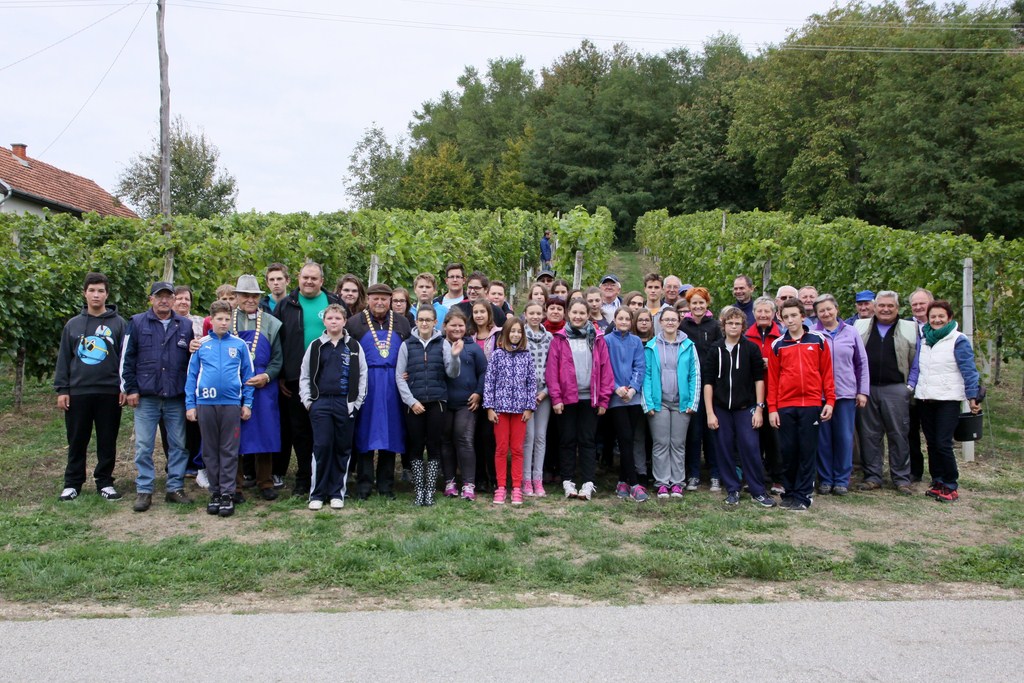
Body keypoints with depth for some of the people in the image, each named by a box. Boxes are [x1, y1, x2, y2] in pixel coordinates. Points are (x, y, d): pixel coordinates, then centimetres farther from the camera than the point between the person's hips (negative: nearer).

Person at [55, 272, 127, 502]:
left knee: (107, 441, 6)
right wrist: (61, 389, 1)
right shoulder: (73, 324, 8)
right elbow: (63, 359, 8)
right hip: (78, 392, 2)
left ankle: (105, 482, 17)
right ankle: (72, 483, 19)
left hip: (109, 392, -1)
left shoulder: (118, 324, 2)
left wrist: (125, 387, -6)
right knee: (77, 441, 8)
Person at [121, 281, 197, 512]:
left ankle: (176, 488, 16)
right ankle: (144, 491, 11)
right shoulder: (137, 323, 3)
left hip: (177, 398, 2)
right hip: (146, 397, -2)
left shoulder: (186, 326, 8)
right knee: (143, 446, 2)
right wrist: (130, 389, -4)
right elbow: (126, 358, 2)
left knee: (179, 445, 6)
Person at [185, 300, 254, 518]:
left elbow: (248, 375, 5)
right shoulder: (201, 345, 4)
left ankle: (227, 493, 10)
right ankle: (215, 492, 20)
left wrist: (247, 403, 1)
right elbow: (192, 375, 6)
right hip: (205, 403, 1)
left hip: (231, 403, -1)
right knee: (210, 450, 10)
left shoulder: (239, 345, 2)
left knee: (229, 451, 3)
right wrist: (190, 405, 1)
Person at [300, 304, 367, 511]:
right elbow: (305, 376, 10)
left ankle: (337, 493, 13)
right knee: (321, 446, -3)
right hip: (321, 403, 0)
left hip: (346, 403, 0)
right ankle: (317, 494, 6)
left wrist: (357, 401, 0)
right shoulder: (315, 346, 7)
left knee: (343, 448, 4)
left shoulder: (354, 346, 6)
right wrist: (307, 400, 1)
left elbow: (362, 375, 6)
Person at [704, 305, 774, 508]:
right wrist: (710, 413, -3)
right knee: (725, 450, 4)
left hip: (746, 408, -1)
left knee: (750, 448, -5)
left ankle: (758, 491, 6)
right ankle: (732, 490, 16)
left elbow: (759, 379, 2)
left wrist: (759, 408, -4)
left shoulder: (751, 348, 1)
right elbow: (708, 382, 1)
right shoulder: (715, 349, 2)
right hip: (721, 409, 1)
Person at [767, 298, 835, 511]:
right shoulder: (777, 345, 6)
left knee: (807, 451, 2)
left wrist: (829, 400, -1)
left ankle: (802, 496, 9)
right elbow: (772, 379, 5)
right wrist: (772, 409, 1)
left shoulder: (818, 340, 6)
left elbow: (827, 372, 6)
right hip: (785, 407, 1)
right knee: (788, 451, 6)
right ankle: (789, 492, 19)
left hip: (811, 405, -1)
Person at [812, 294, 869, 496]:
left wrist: (863, 391, 5)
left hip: (846, 394, 1)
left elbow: (862, 363, 9)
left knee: (845, 437, 5)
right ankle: (825, 479, 16)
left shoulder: (851, 333, 6)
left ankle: (842, 479, 16)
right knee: (823, 438, 5)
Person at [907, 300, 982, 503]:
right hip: (925, 400, 6)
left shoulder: (958, 341, -4)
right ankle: (937, 482, 19)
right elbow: (916, 367, 16)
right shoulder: (924, 341, 13)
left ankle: (951, 486, 1)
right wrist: (910, 386, 3)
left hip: (948, 400, -6)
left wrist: (973, 397, -7)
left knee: (943, 444, -10)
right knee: (931, 443, 9)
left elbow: (969, 370, -6)